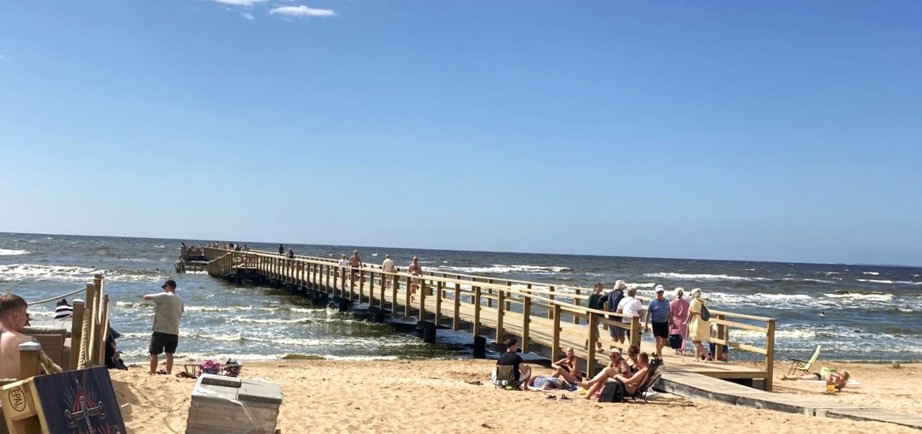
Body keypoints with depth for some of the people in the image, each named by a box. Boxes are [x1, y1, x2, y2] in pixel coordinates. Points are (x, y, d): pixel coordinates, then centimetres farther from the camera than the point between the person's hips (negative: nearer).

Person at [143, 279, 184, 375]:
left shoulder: (164, 296, -11)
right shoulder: (180, 300, 7)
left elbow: (145, 297, -10)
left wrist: (153, 297, 11)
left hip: (161, 331, -5)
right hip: (174, 332, 5)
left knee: (154, 354, 6)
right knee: (169, 354, 12)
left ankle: (152, 374, 8)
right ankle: (168, 373, 12)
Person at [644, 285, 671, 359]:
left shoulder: (667, 302, 6)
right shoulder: (653, 302, -6)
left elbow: (669, 313, 15)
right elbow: (648, 314, -5)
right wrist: (646, 325, -9)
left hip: (664, 323, 4)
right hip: (656, 323, -4)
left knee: (664, 340, 9)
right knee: (658, 339, -10)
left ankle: (657, 353, 32)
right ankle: (660, 357, -6)